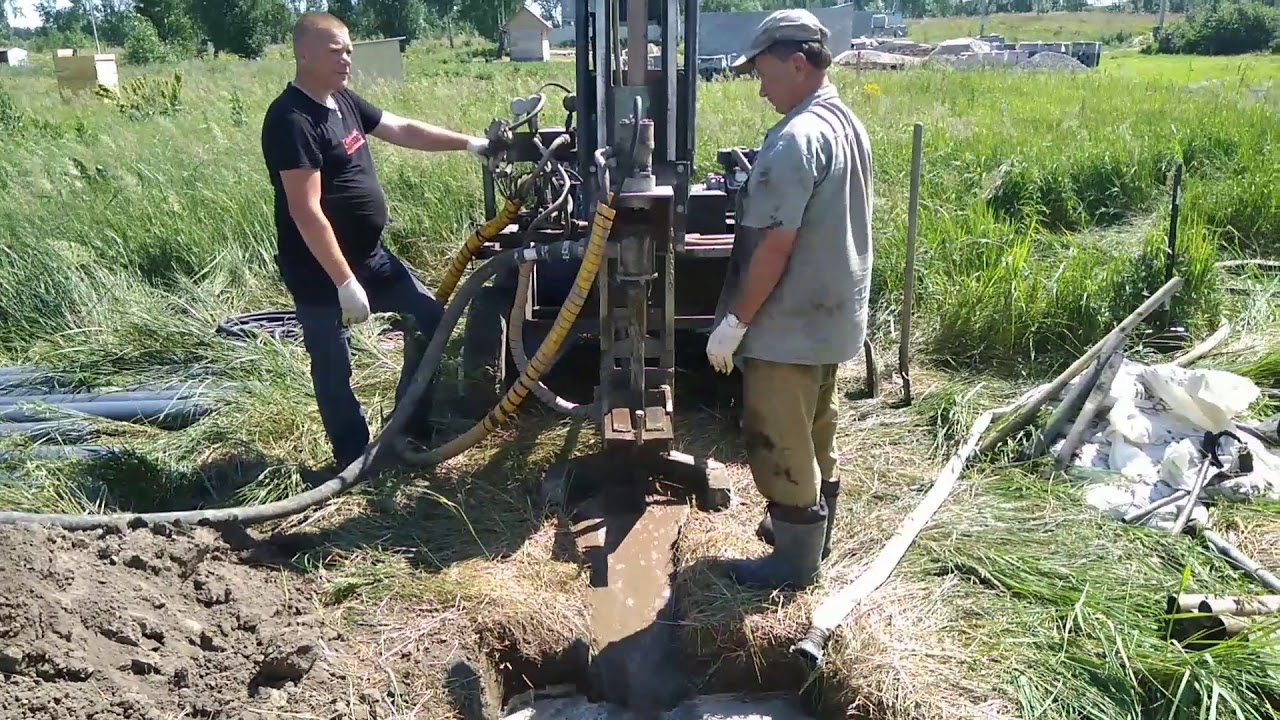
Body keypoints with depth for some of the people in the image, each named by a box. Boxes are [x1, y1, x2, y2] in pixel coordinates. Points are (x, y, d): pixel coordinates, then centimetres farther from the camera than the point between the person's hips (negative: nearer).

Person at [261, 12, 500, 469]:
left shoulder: (343, 100, 7)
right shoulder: (291, 120, -21)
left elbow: (405, 131, 17)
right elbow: (306, 212, -26)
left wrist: (471, 144, 13)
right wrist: (346, 283, -25)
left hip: (369, 255, 10)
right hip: (320, 271, -10)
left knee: (429, 318, 14)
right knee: (334, 368, 5)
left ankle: (409, 428, 25)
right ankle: (356, 462, 20)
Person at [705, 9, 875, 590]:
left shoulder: (796, 139, -23)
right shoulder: (848, 126, 8)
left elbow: (775, 244, -26)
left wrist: (734, 322, -19)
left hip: (788, 325, -10)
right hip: (831, 315, 10)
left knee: (778, 445, 4)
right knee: (813, 436, 22)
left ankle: (794, 560, 17)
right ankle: (811, 531, 37)